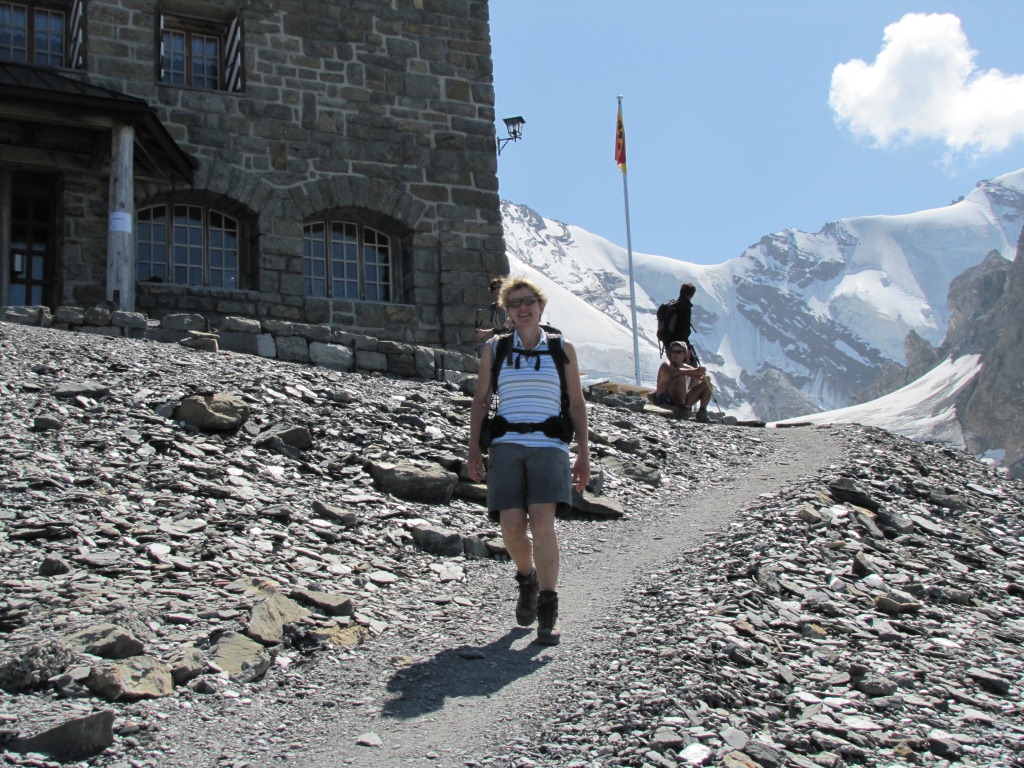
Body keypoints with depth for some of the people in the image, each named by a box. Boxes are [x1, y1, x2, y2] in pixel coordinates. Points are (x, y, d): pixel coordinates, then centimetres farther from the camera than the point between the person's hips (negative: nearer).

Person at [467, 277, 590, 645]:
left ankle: (548, 612, -11)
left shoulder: (562, 349, 10)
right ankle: (527, 580, 23)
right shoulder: (493, 350, 12)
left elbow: (576, 403, 12)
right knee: (512, 526, -9)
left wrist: (583, 453, 7)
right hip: (505, 446, 1)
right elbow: (480, 402, 12)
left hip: (549, 446, -1)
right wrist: (474, 451, 3)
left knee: (542, 521, -17)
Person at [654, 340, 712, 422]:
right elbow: (673, 372, -31)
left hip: (682, 400, 7)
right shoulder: (666, 365, -7)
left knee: (707, 384, 2)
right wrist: (694, 371, -37)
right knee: (681, 377, -31)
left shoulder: (687, 368, 12)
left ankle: (702, 412, -8)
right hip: (665, 401, -7)